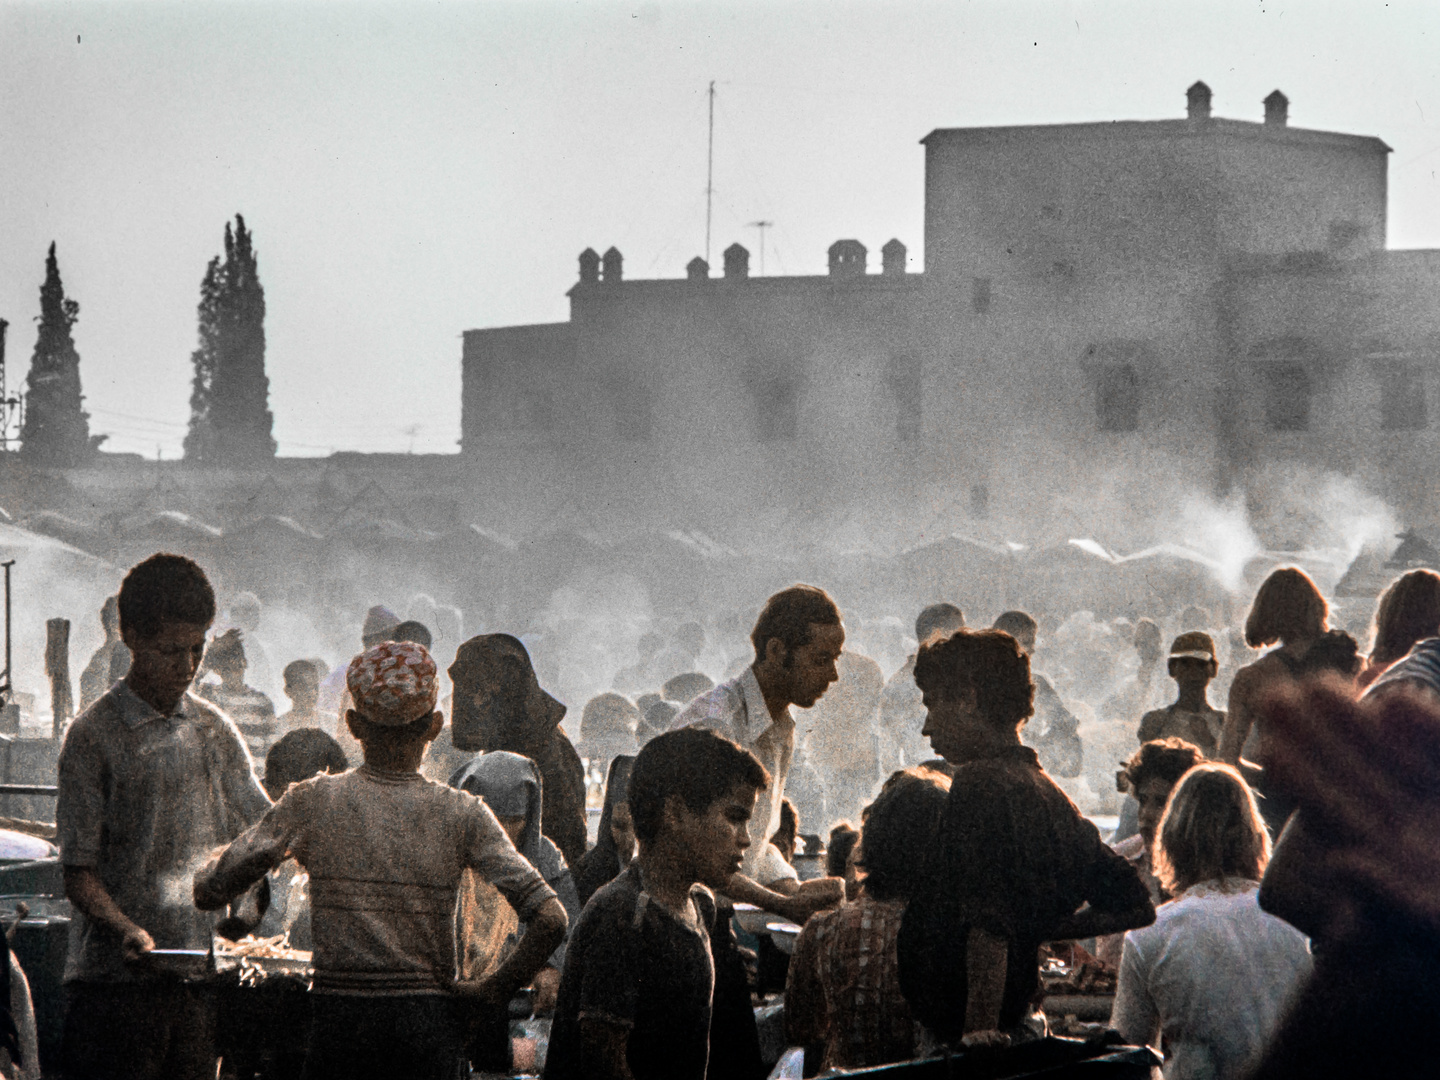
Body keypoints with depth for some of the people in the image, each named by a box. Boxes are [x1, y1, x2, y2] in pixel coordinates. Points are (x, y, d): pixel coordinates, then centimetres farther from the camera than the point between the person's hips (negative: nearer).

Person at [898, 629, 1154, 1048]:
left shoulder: (980, 783, -14)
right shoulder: (1051, 796, 12)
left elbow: (988, 923, -24)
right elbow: (1134, 908, 19)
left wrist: (979, 1029, -26)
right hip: (1011, 1020, 8)